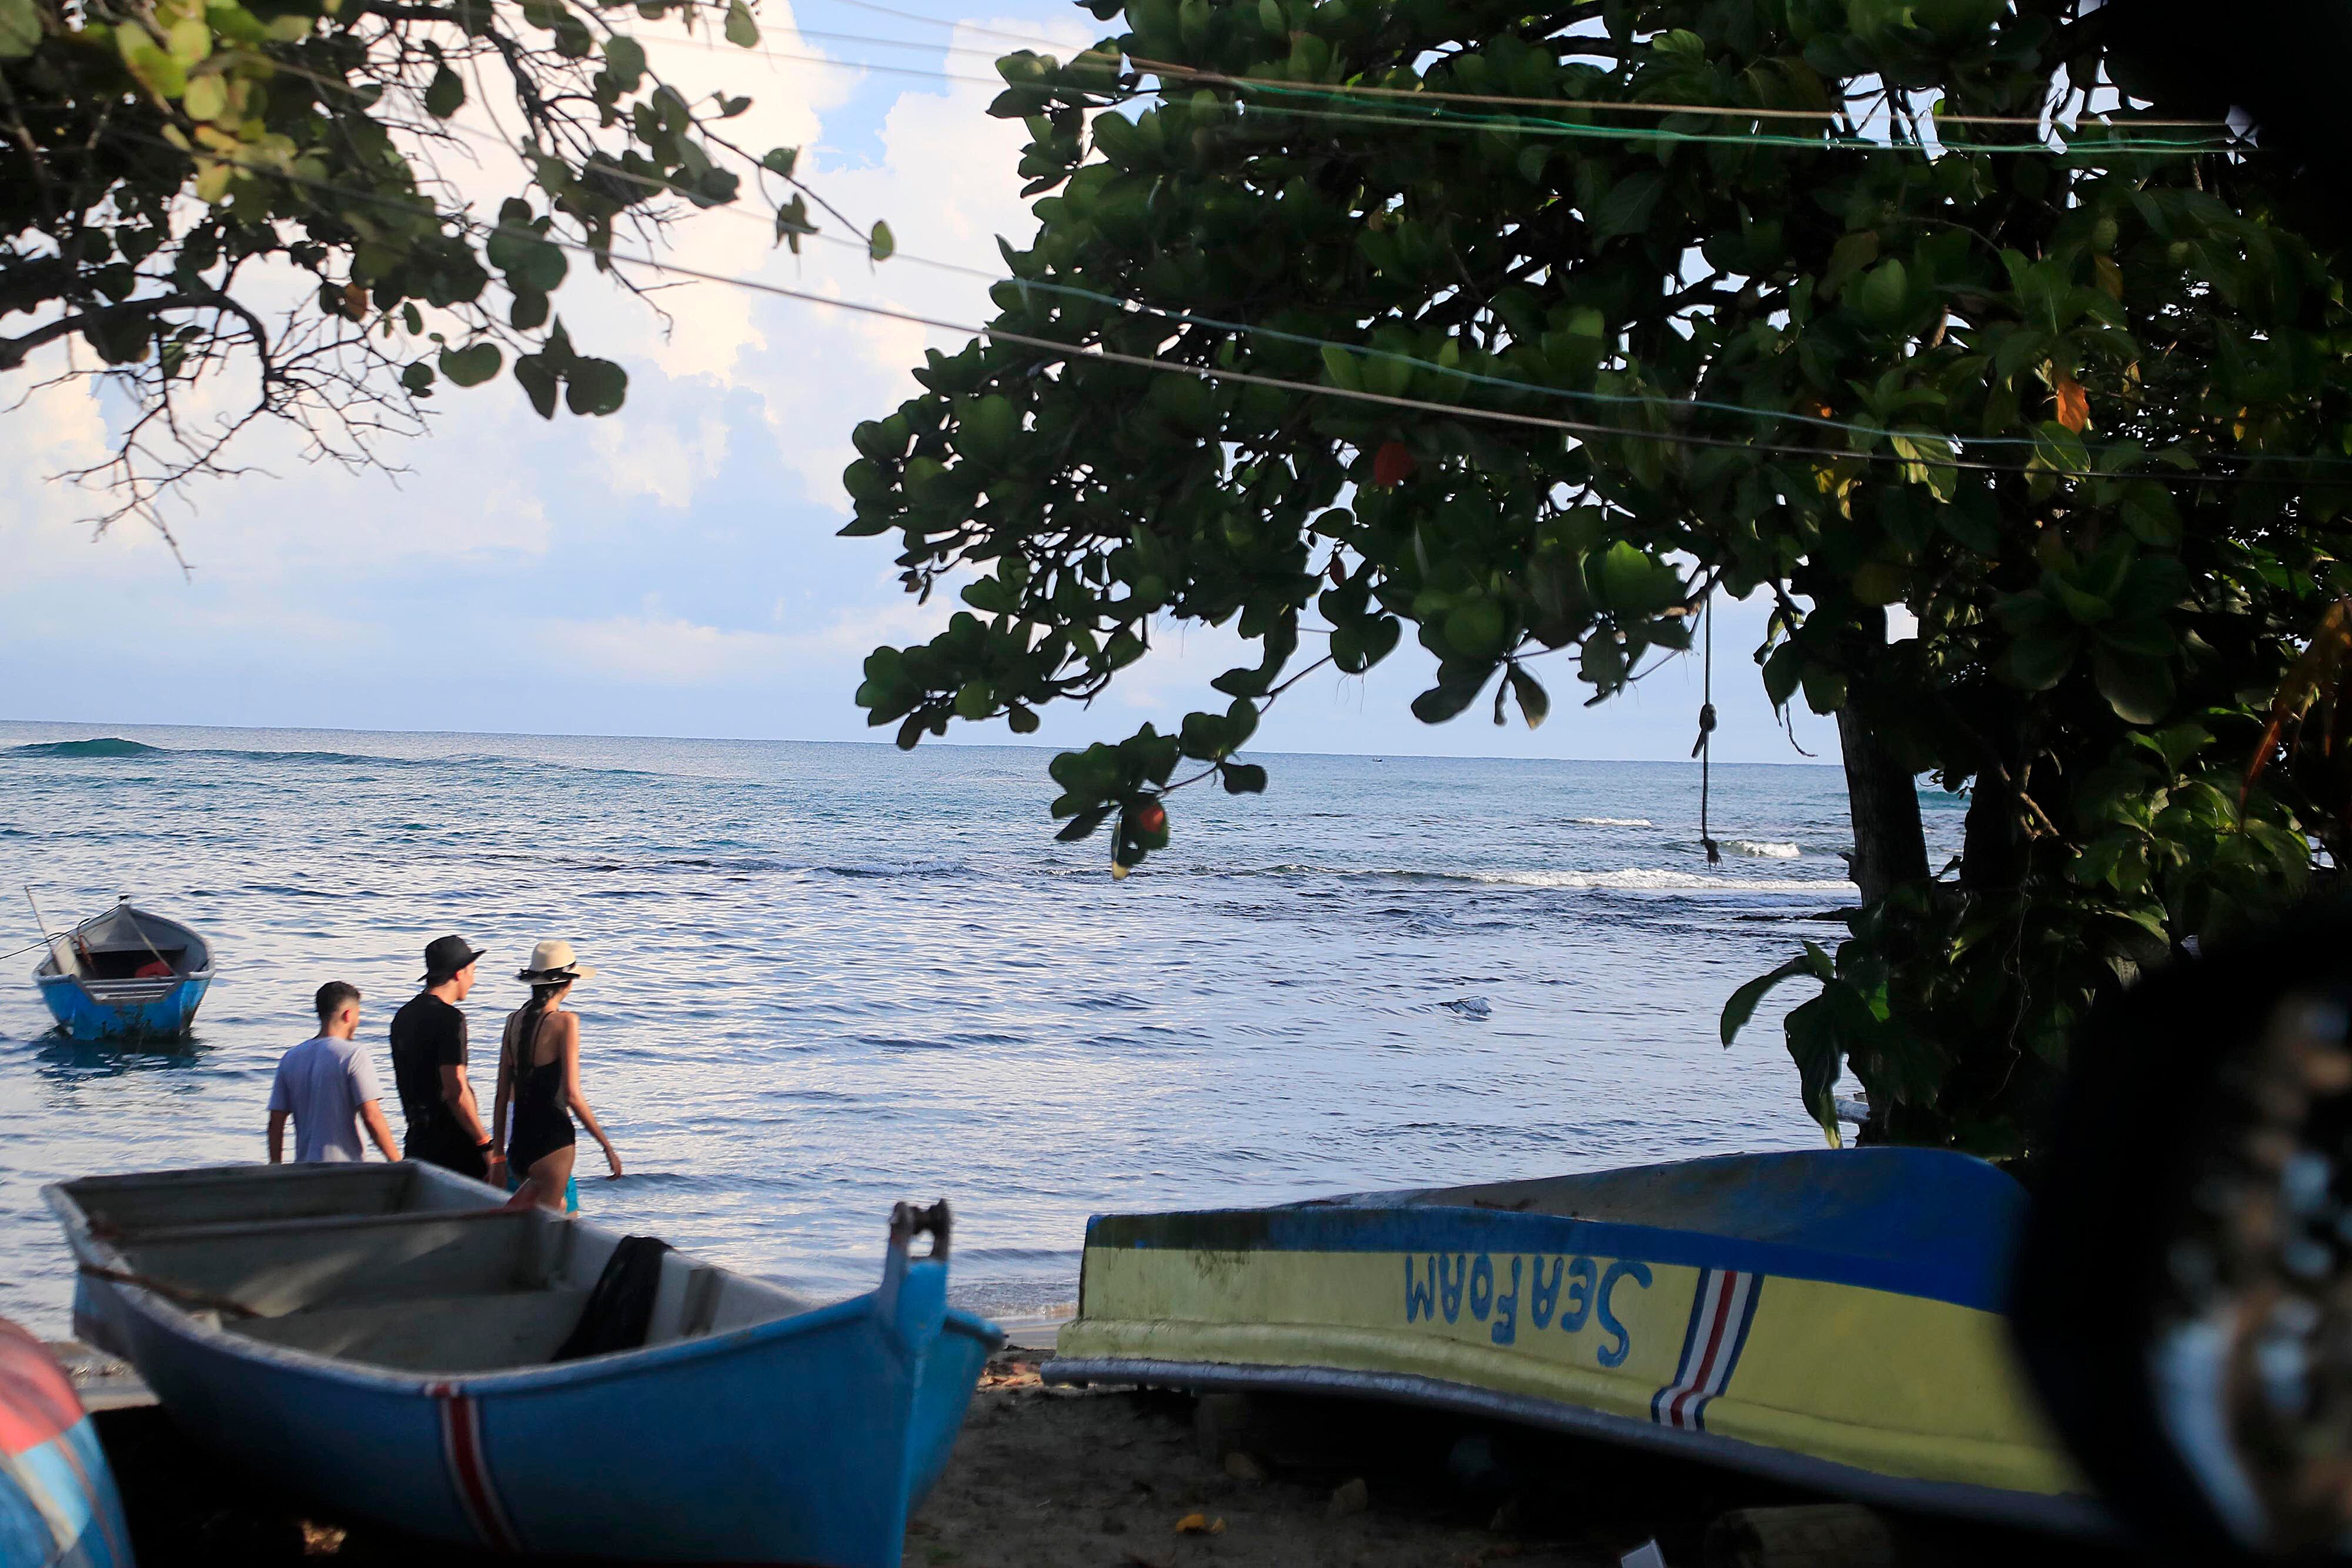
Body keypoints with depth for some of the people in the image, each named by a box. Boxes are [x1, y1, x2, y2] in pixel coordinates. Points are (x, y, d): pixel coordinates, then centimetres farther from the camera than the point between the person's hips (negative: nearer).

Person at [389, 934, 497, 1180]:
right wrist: (486, 1144, -17)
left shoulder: (403, 1015, 14)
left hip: (418, 1141, 8)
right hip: (452, 1143, -8)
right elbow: (456, 1091, -21)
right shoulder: (449, 1019, -14)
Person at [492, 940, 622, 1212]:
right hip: (553, 1139, -7)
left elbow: (502, 1096, 11)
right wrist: (607, 1145, -8)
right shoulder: (565, 1022, -11)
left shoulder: (514, 1021, 8)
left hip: (519, 1142, 7)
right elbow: (572, 1096, -15)